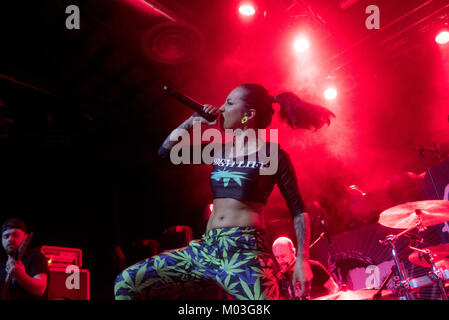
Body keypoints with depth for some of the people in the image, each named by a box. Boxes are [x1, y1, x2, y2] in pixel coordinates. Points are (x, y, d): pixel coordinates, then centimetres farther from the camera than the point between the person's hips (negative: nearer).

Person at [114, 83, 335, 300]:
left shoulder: (273, 155, 0)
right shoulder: (219, 151, 16)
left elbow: (298, 210, 0)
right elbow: (166, 151, 22)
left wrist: (302, 259, -10)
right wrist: (195, 120, 15)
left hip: (246, 252, -6)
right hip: (207, 248, 6)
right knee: (127, 281, -1)